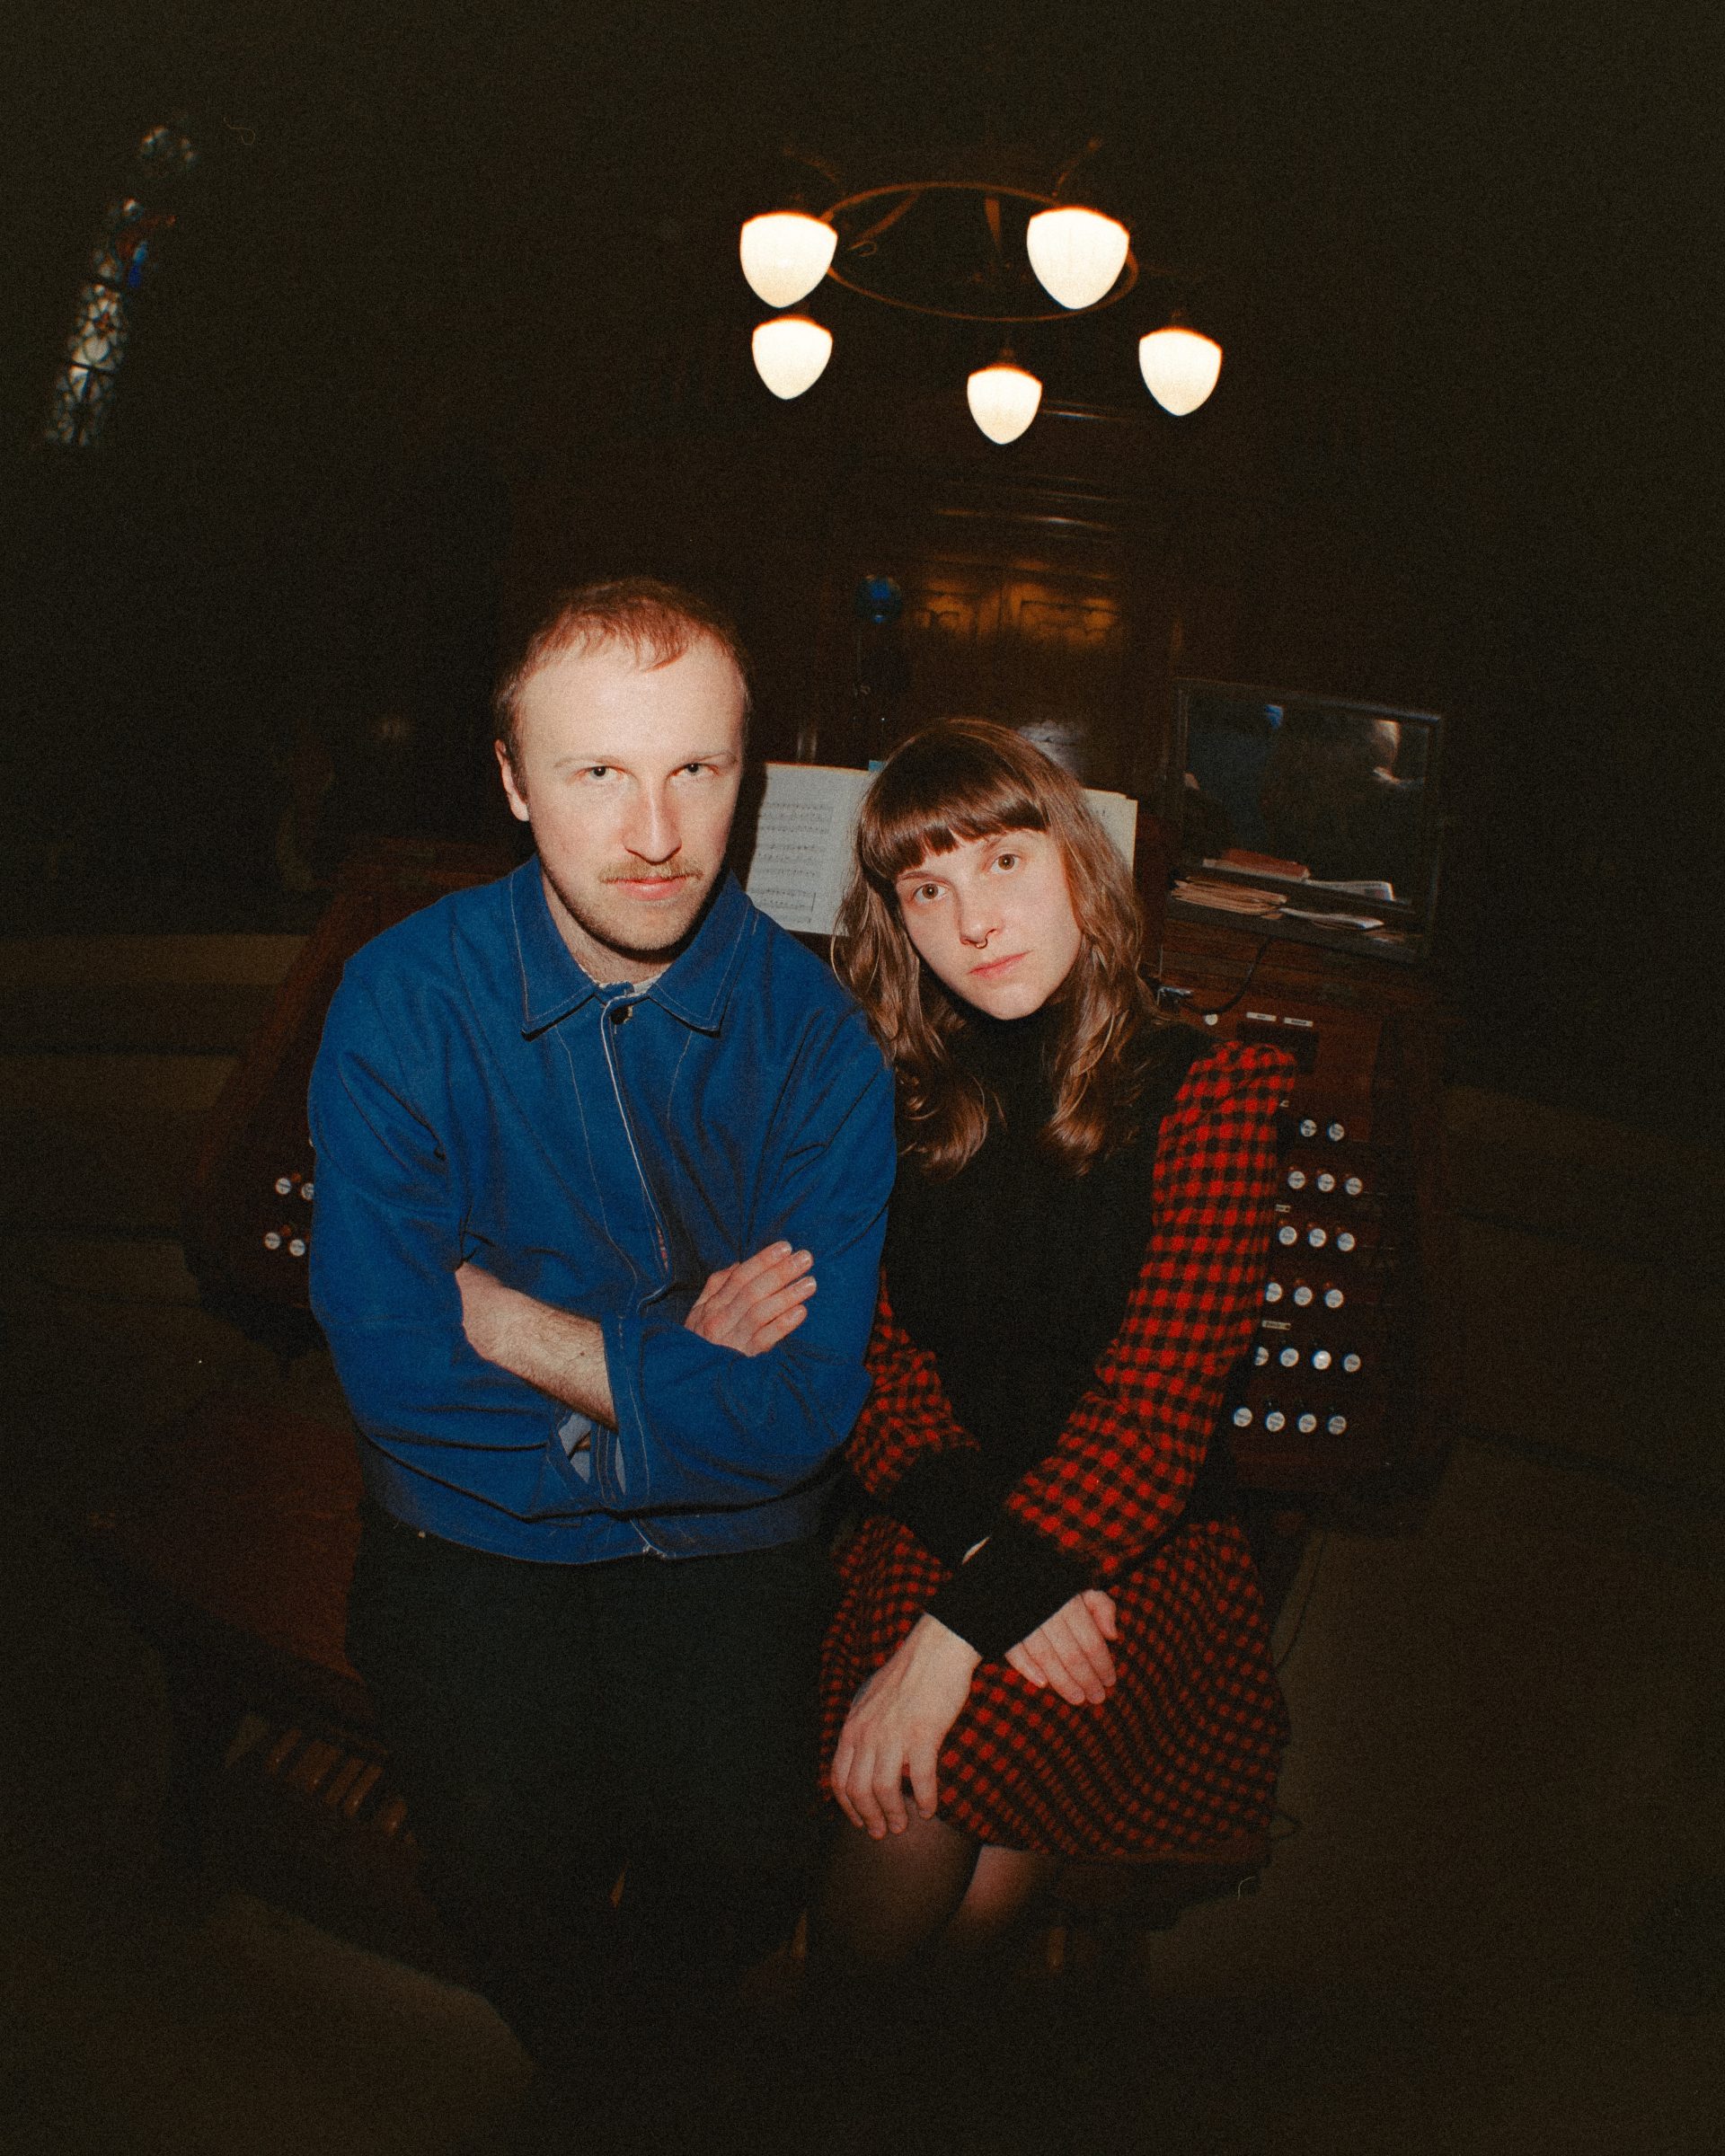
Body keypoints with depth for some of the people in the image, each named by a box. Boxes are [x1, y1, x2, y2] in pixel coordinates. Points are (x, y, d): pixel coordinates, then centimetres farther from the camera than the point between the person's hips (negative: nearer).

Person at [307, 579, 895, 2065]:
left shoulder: (815, 1029, -10)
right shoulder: (404, 997, -10)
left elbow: (802, 1410, -15)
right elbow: (389, 1358, -13)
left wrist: (506, 1320, -16)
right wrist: (679, 1370, -14)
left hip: (730, 1538, 0)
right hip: (475, 1532, 0)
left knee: (746, 1862, -17)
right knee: (506, 1869, -18)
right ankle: (582, 2062, 19)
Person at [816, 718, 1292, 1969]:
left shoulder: (1201, 1088, -5)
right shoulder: (895, 1101, 6)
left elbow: (1157, 1403, -14)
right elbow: (880, 1367, 1)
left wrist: (959, 1630, -22)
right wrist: (985, 1548, -19)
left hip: (1142, 1546, -2)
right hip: (936, 1525, 2)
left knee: (930, 1789, -27)